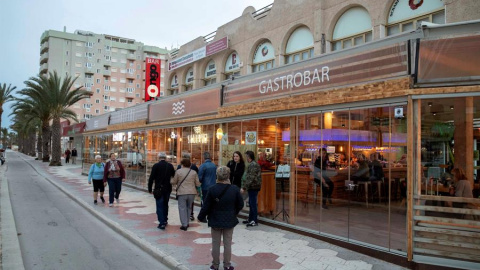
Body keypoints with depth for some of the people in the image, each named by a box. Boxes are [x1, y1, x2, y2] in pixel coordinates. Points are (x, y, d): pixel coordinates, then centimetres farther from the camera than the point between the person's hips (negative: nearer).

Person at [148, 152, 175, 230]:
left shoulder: (156, 166, -9)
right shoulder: (170, 166, 1)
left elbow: (151, 178, -9)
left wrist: (150, 189, -1)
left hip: (159, 189, -4)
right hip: (168, 189, 4)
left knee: (160, 206, 0)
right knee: (165, 205, 19)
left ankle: (162, 223, -5)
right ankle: (165, 220, 29)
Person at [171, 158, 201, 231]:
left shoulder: (178, 171, -5)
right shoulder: (194, 172, 2)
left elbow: (173, 182, 1)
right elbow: (198, 184, 4)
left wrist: (171, 180, 23)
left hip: (182, 193, -3)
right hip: (191, 193, 3)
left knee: (182, 208, 3)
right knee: (189, 208, 18)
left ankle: (184, 225, 0)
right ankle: (186, 223, 24)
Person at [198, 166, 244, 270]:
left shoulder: (212, 189, -15)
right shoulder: (235, 189, -12)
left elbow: (206, 206, -10)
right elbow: (240, 205, -2)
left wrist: (200, 217, 5)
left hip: (215, 220, 0)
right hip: (229, 221, 1)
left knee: (216, 243, 12)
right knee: (227, 243, 10)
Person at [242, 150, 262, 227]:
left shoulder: (253, 165, -17)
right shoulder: (253, 164, 17)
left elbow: (250, 178, -23)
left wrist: (244, 187, -21)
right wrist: (244, 187, 23)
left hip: (253, 187, -11)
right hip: (252, 187, 11)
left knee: (253, 203, -5)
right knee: (251, 203, 17)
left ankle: (255, 221, 0)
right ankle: (250, 219, 26)